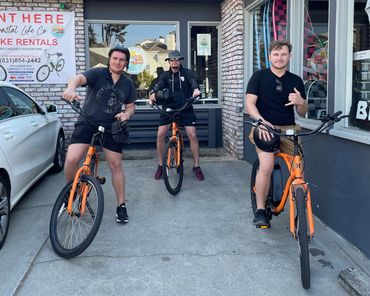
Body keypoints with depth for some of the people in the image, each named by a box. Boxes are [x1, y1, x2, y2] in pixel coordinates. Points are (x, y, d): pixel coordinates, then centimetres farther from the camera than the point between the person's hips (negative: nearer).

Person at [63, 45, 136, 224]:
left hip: (111, 127, 3)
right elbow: (79, 78, -27)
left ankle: (121, 205, 16)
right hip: (87, 123, -2)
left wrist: (127, 114, -11)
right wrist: (71, 87, -51)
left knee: (116, 164, 1)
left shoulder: (128, 83, 6)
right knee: (72, 159, -16)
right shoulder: (97, 73, -7)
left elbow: (131, 106, 14)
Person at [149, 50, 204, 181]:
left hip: (186, 108, -1)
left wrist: (196, 89, -44)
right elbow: (159, 85, -13)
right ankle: (160, 165, 7)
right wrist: (154, 93, -37)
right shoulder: (165, 75, 4)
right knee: (160, 134, -9)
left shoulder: (187, 72, 0)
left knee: (192, 135, -9)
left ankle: (196, 166, 6)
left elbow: (193, 81, -20)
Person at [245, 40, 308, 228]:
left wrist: (301, 102, -8)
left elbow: (302, 113, 16)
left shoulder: (296, 81, 13)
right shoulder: (259, 77, 5)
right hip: (265, 128, -3)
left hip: (289, 129, 4)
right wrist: (261, 121, -23)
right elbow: (250, 103, -5)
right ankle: (260, 210, -8)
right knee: (266, 167, -24)